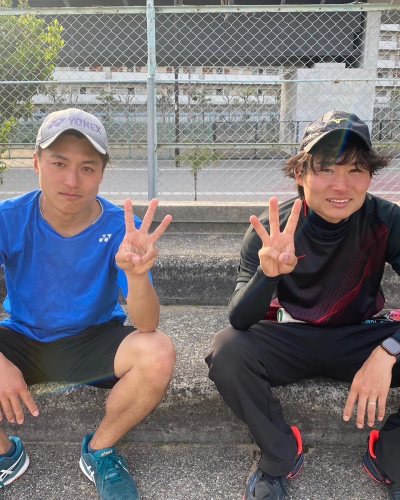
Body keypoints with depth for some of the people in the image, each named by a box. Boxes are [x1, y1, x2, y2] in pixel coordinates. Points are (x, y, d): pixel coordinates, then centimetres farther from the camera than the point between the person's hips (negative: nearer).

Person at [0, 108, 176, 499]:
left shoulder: (122, 228, -19)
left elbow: (146, 325, -26)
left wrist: (137, 274, -46)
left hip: (93, 341, -1)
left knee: (158, 354, -29)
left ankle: (100, 450, 3)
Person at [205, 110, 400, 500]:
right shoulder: (271, 229, -19)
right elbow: (240, 321, -25)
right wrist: (268, 273, -46)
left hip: (360, 338, 1)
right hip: (292, 338, 0)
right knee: (226, 351, -29)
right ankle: (281, 455, -2)